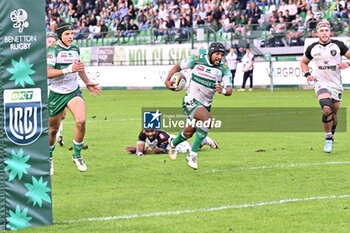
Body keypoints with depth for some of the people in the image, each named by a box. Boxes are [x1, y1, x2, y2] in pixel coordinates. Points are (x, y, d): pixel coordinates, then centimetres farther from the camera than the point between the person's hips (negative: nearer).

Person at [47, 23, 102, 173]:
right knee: (53, 128, 7)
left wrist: (87, 82, 21)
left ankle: (77, 155, -3)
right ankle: (48, 157, 34)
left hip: (73, 92, 4)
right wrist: (69, 69, -29)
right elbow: (47, 73, -24)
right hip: (56, 94, -4)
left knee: (81, 121, -20)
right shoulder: (53, 50, -13)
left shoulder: (75, 49, 7)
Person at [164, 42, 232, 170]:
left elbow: (229, 90, -12)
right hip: (191, 101, -5)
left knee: (189, 132, 19)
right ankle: (192, 155, -21)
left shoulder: (223, 69, -6)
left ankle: (173, 143, 53)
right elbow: (178, 66, 5)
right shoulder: (197, 60, -11)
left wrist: (223, 90, -36)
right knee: (207, 120, -30)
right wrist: (167, 80, -7)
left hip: (206, 104, 5)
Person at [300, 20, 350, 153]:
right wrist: (307, 75, 1)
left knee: (334, 114, 8)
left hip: (336, 84, 1)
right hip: (321, 83, -1)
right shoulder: (312, 48, 1)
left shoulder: (338, 45, -2)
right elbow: (303, 62, 18)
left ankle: (332, 134, 37)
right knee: (327, 110, -23)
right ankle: (328, 140, -9)